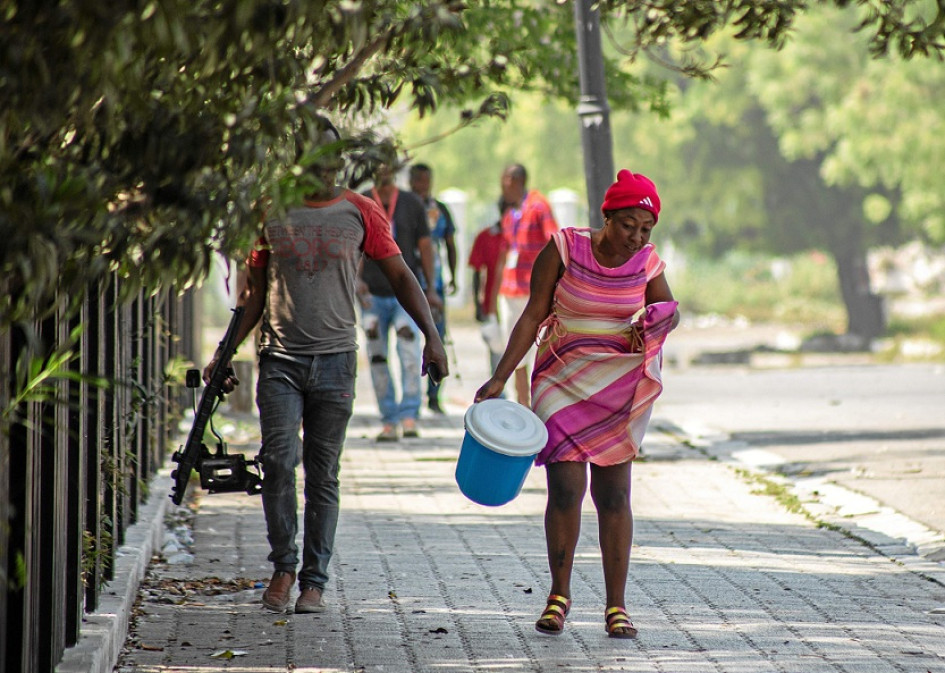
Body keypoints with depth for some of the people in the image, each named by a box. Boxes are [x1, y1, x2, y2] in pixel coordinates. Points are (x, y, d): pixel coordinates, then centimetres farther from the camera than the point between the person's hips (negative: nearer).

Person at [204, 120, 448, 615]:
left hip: (335, 357, 0)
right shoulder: (271, 212, 7)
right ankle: (283, 565, 3)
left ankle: (314, 579, 10)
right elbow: (253, 291, 14)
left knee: (323, 474, 2)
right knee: (278, 460, -14)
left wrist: (430, 334, -4)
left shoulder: (360, 214, 5)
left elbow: (400, 277, 8)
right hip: (280, 357, 0)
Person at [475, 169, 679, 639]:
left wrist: (653, 322, -9)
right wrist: (500, 377, -10)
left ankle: (616, 605, 7)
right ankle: (559, 594, 11)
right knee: (565, 489, -8)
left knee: (614, 495, 1)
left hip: (618, 389, 2)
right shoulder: (564, 249, -9)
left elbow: (669, 312, 16)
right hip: (562, 383, -2)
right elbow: (533, 316, -5)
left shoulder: (647, 263, -1)